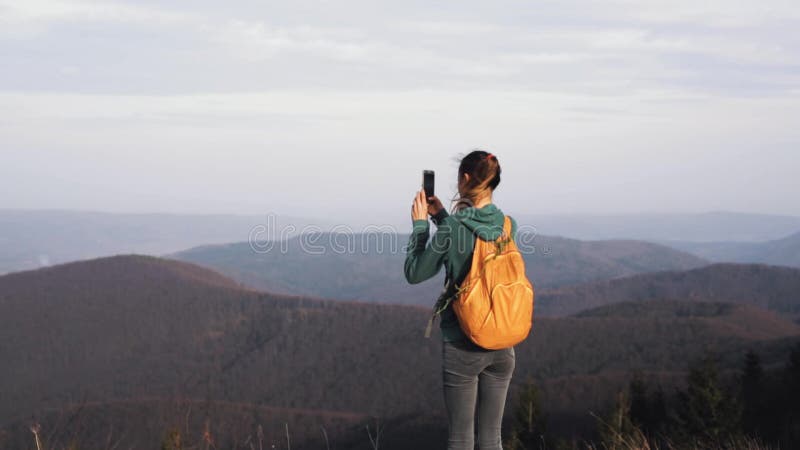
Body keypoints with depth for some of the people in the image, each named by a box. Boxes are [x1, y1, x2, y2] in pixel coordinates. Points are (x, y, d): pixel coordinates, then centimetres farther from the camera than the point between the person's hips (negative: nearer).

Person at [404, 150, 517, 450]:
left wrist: (420, 225, 6)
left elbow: (414, 273, -2)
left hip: (462, 348, -4)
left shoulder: (451, 229, -14)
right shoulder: (507, 225, 0)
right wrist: (441, 217, 19)